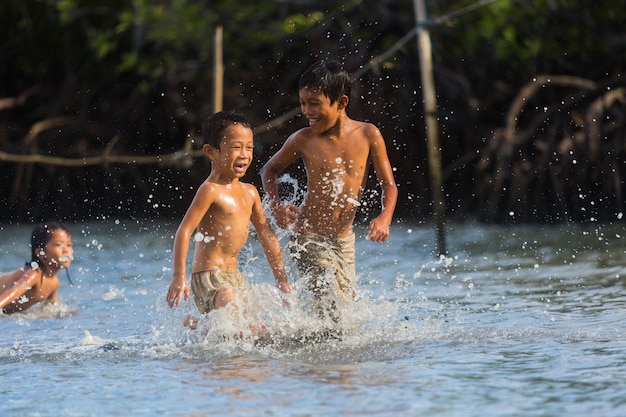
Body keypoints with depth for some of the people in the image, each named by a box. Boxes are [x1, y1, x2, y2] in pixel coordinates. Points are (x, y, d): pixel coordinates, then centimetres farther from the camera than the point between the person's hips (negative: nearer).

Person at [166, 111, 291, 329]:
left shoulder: (249, 192, 11)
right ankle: (194, 324, 1)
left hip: (234, 276, 8)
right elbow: (184, 231, -18)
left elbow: (267, 235, 18)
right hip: (209, 278, -8)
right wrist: (179, 276, -26)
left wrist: (282, 280, 20)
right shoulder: (211, 190, -12)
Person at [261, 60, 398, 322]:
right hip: (309, 239, -3)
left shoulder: (367, 135, -4)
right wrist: (276, 206, -7)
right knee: (332, 312, -16)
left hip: (345, 241, 3)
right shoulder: (303, 140, -7)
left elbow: (389, 185, 0)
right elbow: (270, 169, 10)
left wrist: (384, 219, -19)